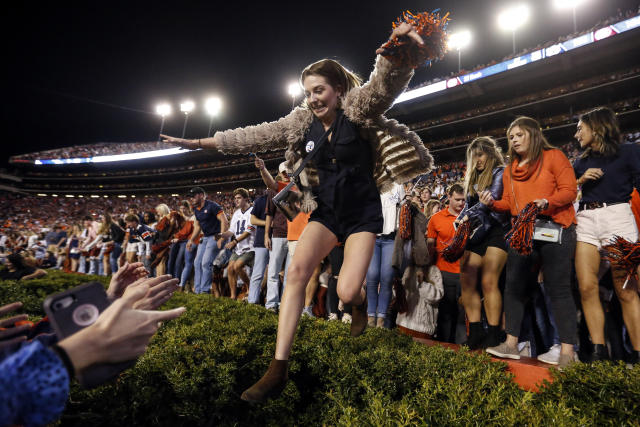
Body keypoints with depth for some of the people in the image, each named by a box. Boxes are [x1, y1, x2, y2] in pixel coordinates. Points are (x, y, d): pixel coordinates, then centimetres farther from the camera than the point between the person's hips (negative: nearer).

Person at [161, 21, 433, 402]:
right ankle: (280, 367, -12)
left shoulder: (357, 108, -8)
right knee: (297, 269, -18)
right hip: (326, 211, 4)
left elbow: (385, 85, -27)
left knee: (346, 292, -16)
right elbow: (256, 135, 4)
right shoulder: (302, 122, 3)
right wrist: (200, 143, 4)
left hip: (363, 213, -4)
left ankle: (361, 301, 27)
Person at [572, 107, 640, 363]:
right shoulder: (581, 162, 20)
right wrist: (581, 179, 1)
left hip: (617, 215, -4)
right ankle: (599, 351, -1)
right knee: (587, 287, -7)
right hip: (586, 220, 4)